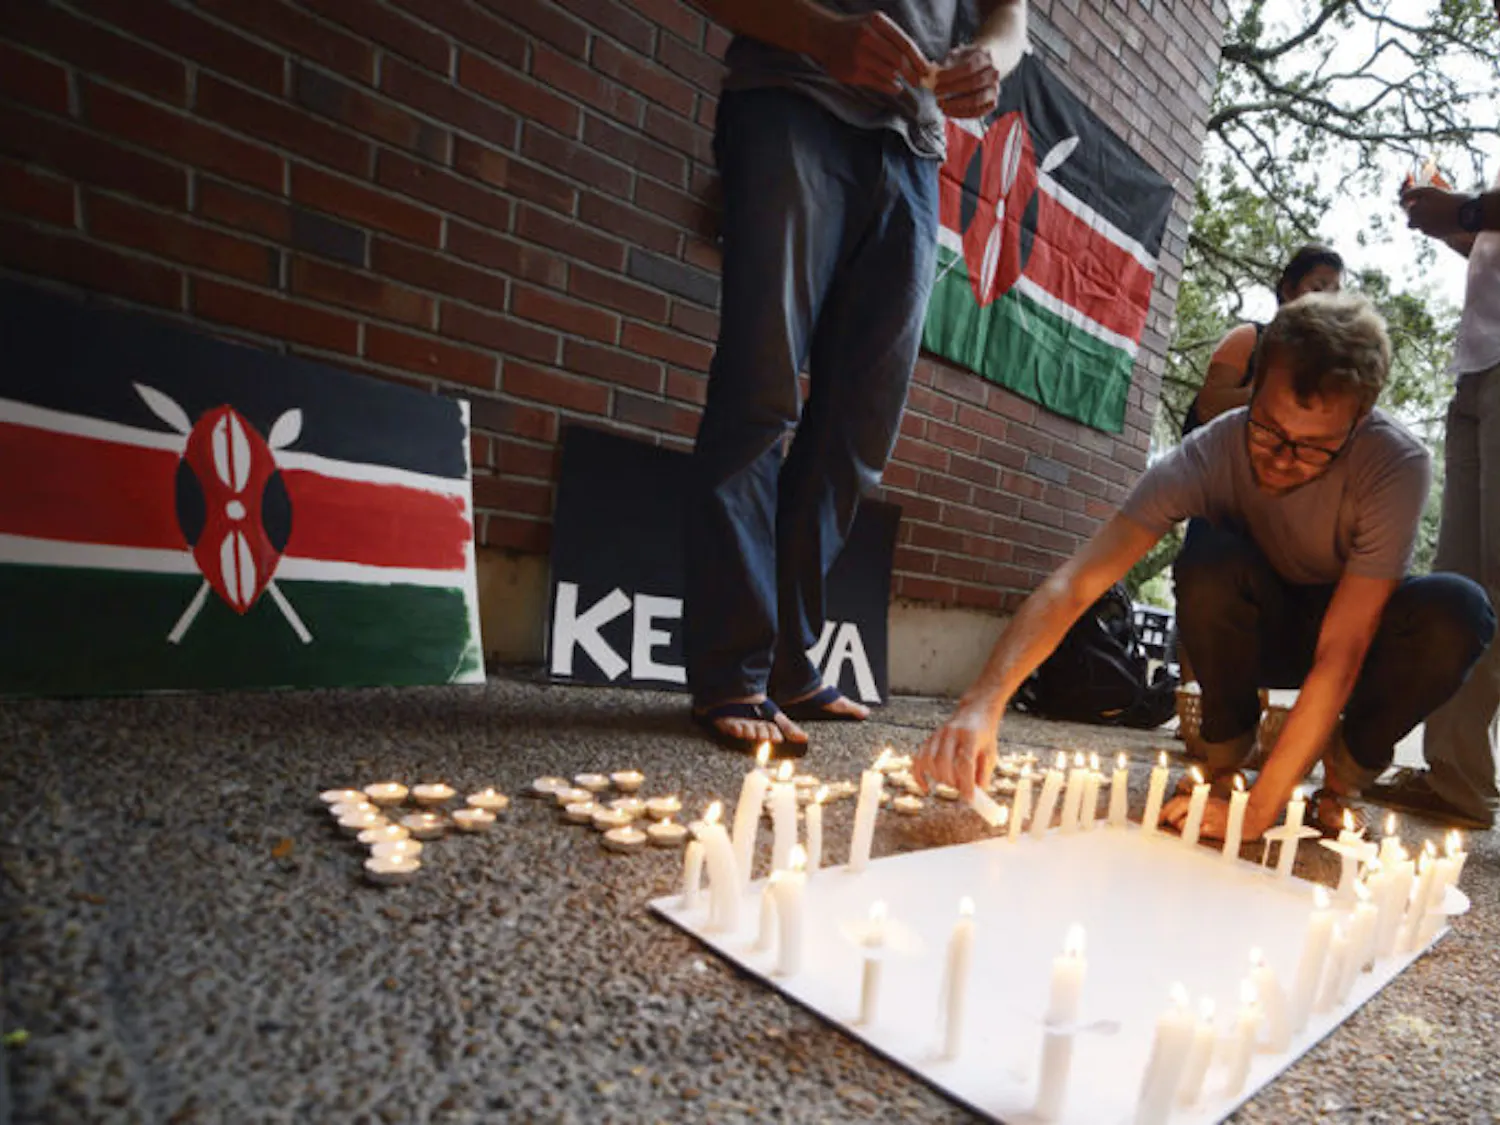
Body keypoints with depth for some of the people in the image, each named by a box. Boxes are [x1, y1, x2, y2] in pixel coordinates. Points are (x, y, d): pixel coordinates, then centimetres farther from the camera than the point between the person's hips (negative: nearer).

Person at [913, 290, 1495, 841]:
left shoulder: (1397, 466, -29)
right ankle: (1225, 755, -8)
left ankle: (1344, 775, -5)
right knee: (1210, 561, -34)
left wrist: (1259, 810, -36)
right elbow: (1075, 584, -36)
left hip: (1357, 622, 1)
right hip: (1261, 629, 0)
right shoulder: (1209, 454, -27)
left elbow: (1340, 654, -32)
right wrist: (983, 703, -50)